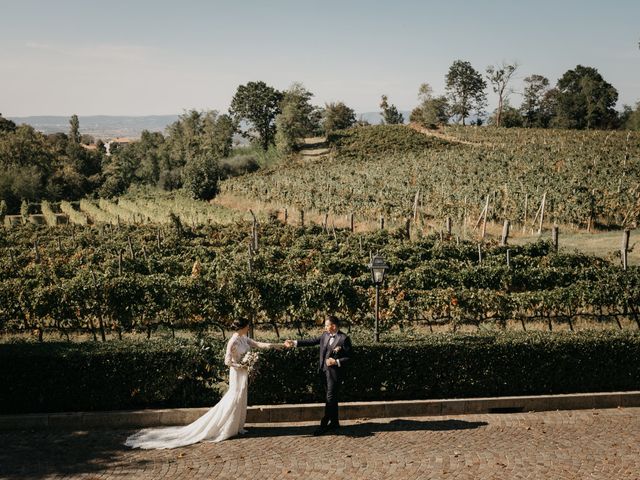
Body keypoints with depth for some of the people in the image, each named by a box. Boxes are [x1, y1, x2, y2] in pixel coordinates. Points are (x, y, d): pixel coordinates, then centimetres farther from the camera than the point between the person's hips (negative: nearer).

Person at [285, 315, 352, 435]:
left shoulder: (344, 338, -10)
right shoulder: (325, 335, 8)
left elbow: (348, 357, -7)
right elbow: (312, 341, 9)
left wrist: (337, 362, -19)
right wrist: (294, 343, 6)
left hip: (335, 372, -7)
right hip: (324, 370, 7)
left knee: (331, 398, -7)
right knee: (331, 398, 14)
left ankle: (324, 425, -7)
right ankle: (335, 422, 24)